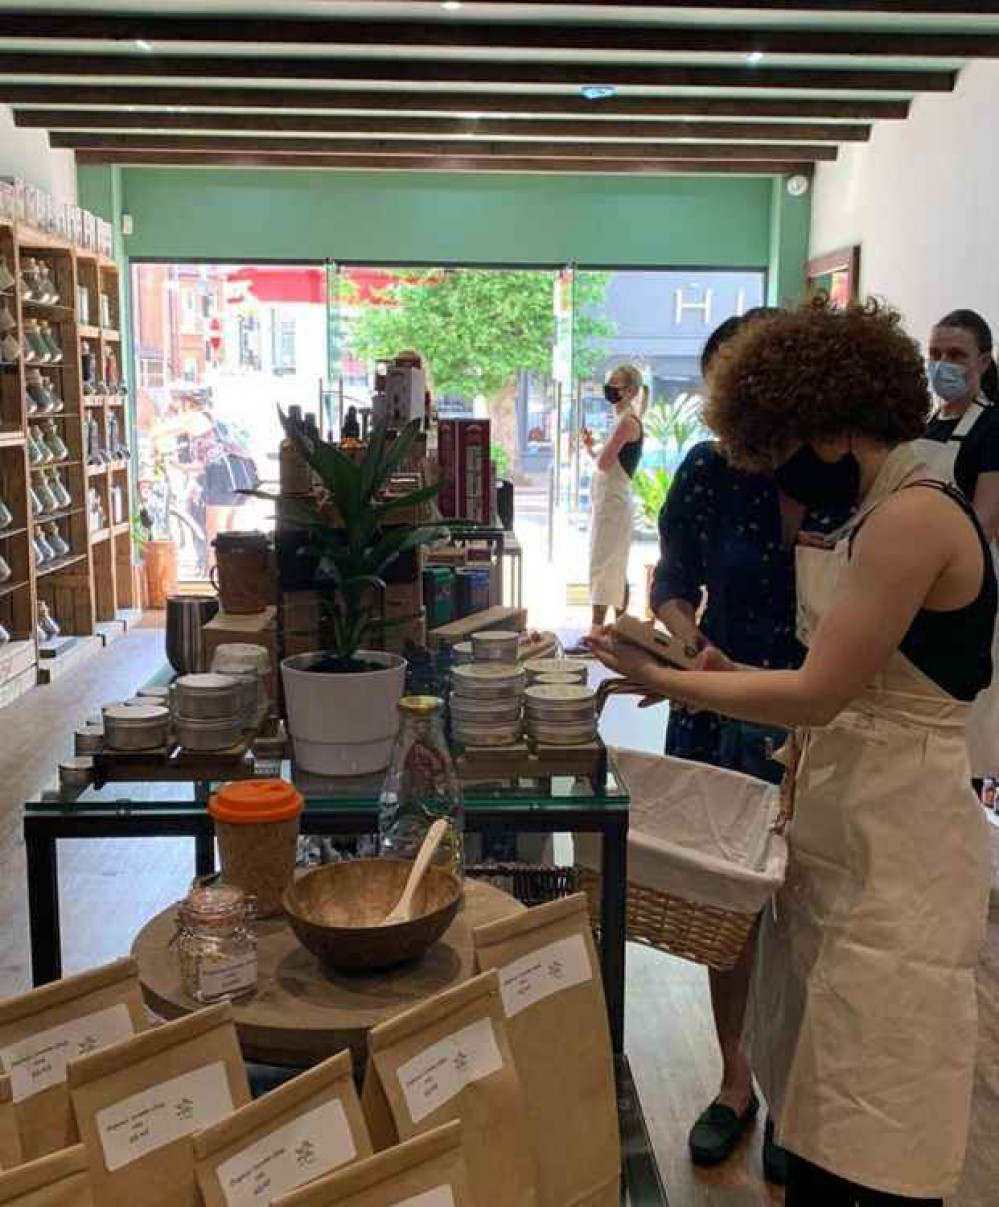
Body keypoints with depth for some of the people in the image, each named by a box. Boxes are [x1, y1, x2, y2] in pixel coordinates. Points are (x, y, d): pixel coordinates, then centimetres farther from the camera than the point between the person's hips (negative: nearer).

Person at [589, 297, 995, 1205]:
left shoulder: (914, 517, -18)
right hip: (846, 829, 10)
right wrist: (731, 677, 5)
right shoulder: (886, 516, 12)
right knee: (820, 1088, 18)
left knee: (872, 1133, 0)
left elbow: (821, 692, -19)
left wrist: (664, 681, -10)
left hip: (894, 843, -10)